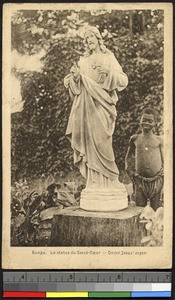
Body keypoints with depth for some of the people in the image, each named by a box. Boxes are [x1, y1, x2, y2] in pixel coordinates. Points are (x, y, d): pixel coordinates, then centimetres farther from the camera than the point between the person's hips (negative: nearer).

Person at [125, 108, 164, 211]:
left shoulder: (159, 140, 5)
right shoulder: (135, 139, 8)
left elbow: (164, 161, 9)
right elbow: (128, 157, 19)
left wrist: (162, 174, -4)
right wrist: (130, 171, 7)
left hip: (156, 181, -1)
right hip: (140, 181, 1)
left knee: (156, 211, 4)